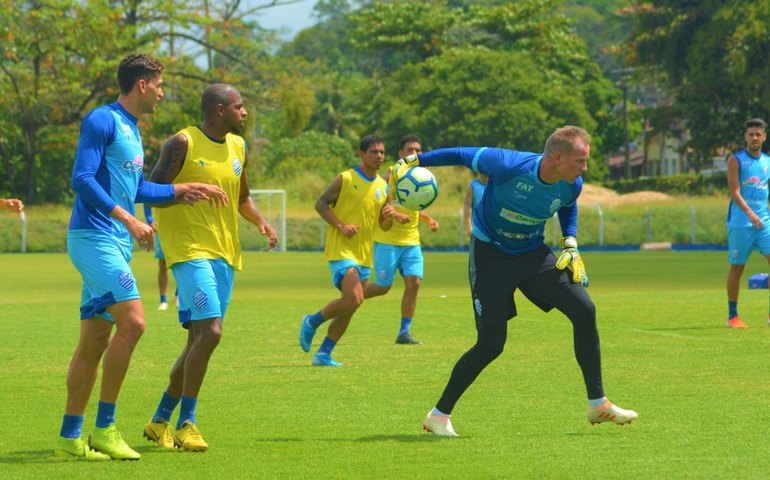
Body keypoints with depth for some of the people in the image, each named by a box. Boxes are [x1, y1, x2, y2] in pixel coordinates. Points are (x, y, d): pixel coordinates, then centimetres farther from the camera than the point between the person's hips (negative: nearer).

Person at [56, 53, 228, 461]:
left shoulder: (131, 131, 20)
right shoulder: (102, 121, -9)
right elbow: (82, 179, -18)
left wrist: (183, 191, 28)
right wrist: (129, 220, -23)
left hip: (115, 244, 10)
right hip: (93, 238, -10)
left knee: (95, 341, 7)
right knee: (132, 322, -18)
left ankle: (70, 438, 10)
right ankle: (104, 429, -13)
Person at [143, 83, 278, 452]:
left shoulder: (238, 146, 15)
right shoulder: (183, 143, -7)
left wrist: (261, 222, 7)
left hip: (225, 254, 8)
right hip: (190, 250, -8)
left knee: (200, 340, 8)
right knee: (210, 331, -20)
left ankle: (160, 421, 20)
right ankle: (186, 424, -11)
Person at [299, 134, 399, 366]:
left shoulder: (383, 186, 11)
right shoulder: (345, 179, -6)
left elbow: (384, 226, 17)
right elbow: (320, 203, -5)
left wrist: (389, 216, -7)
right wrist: (341, 226, -17)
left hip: (364, 254, 7)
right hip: (341, 250, -7)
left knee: (349, 308, 6)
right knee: (354, 299, -22)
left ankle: (323, 354, 15)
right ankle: (312, 322, 0)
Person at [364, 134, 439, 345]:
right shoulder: (392, 175, -10)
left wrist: (429, 219, 7)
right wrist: (395, 215, -30)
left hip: (411, 241, 6)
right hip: (387, 241, -6)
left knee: (414, 282, -9)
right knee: (383, 287, -2)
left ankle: (404, 333, -3)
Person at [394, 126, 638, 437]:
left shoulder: (571, 185, -12)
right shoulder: (509, 166, -29)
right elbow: (461, 155, -13)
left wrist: (570, 245, 2)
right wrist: (413, 161, -8)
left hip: (533, 254, 5)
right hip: (491, 256, -5)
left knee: (584, 311, -10)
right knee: (491, 344, -11)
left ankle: (598, 404, 2)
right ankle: (439, 415, 6)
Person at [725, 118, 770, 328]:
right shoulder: (735, 160, -3)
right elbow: (735, 191, -13)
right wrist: (750, 213, -26)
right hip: (739, 223, -4)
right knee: (736, 268, 2)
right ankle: (732, 316, 12)